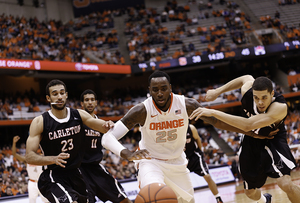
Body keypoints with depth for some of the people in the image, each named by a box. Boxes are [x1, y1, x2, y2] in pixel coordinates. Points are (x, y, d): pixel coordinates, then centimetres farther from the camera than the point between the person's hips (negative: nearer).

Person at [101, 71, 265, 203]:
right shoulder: (141, 111, -26)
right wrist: (128, 155, -51)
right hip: (150, 161, -4)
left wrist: (252, 133, -7)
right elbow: (107, 137, -30)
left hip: (177, 162, 4)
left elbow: (217, 121, -7)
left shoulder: (186, 105, -18)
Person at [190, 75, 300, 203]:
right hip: (251, 142, 5)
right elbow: (248, 78, 4)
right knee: (250, 192, 17)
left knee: (286, 184, -29)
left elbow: (247, 125, -48)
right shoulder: (247, 91, -24)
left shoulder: (280, 107, -39)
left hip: (272, 141, -5)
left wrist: (213, 112, -48)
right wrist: (217, 91, 3)